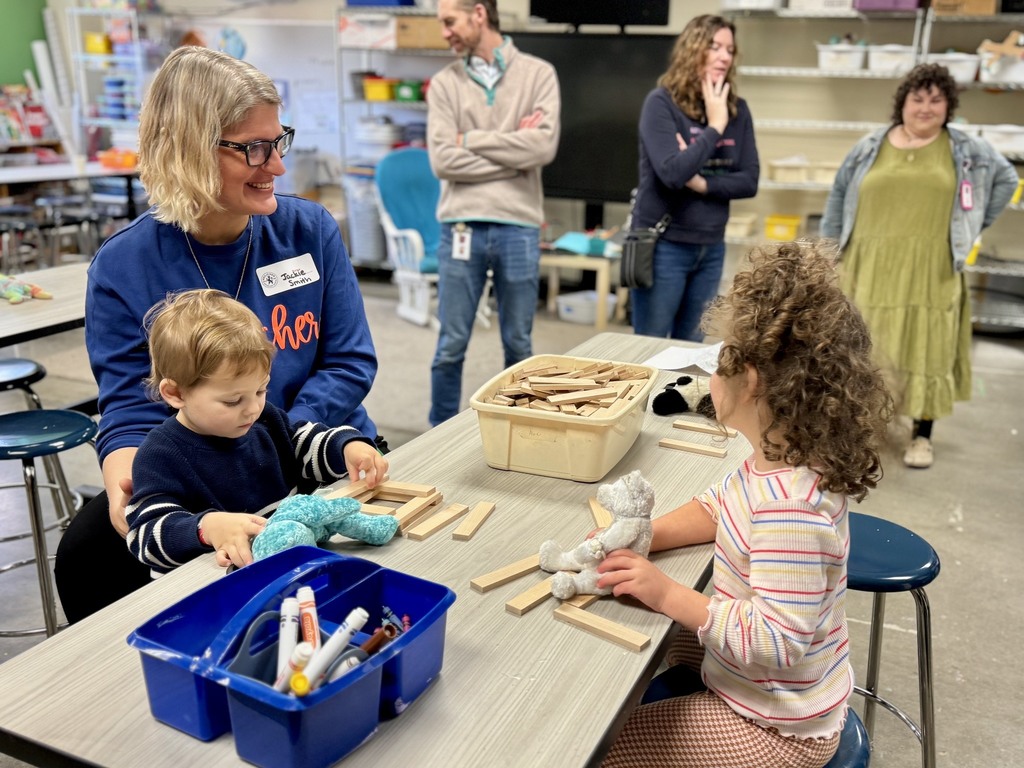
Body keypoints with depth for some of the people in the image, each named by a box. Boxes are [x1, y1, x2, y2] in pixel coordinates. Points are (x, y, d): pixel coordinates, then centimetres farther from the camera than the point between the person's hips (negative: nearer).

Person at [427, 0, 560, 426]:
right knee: (451, 346, 6)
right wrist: (514, 152, -8)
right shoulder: (444, 83, 6)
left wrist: (472, 139, -6)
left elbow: (544, 146, -11)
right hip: (462, 227, 0)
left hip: (519, 228, 0)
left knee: (518, 345, 11)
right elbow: (443, 160, -7)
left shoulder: (538, 74, 4)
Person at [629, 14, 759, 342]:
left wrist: (702, 183, -14)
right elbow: (673, 173, -22)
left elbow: (749, 181, 1)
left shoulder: (737, 109, 4)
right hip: (663, 245, -5)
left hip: (712, 247, 5)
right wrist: (715, 126, -15)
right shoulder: (661, 102, -10)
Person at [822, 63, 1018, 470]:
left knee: (926, 352, 3)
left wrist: (973, 224, 9)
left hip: (930, 274, 0)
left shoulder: (967, 150, 7)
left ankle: (922, 435, 14)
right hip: (869, 270, 1)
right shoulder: (870, 147, 7)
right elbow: (839, 198, 12)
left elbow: (1006, 178, 18)